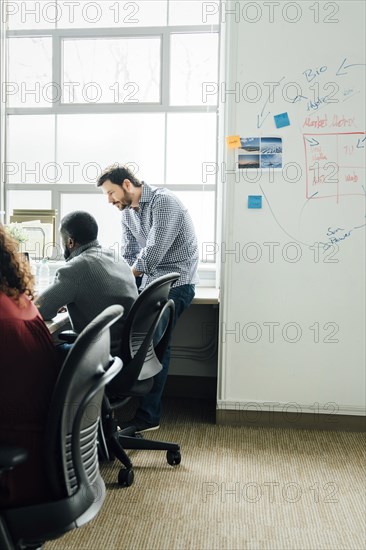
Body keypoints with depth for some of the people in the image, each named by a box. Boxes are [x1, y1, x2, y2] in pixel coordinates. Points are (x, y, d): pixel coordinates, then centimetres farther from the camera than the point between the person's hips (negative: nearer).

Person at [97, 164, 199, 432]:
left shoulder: (163, 202, -18)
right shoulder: (128, 212, 10)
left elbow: (154, 252, -24)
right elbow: (129, 256, 11)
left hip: (175, 282, -9)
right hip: (150, 281, 9)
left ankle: (147, 416, -2)